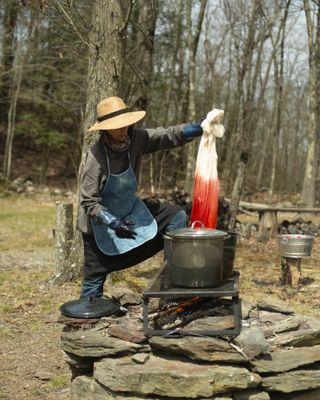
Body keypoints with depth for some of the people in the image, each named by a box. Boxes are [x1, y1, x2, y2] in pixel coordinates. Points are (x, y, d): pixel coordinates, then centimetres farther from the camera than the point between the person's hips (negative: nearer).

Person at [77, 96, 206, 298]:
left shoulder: (136, 138, -15)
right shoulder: (96, 157, -28)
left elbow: (168, 136, -15)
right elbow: (89, 201, -26)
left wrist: (200, 128, -31)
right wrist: (113, 223, -37)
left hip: (131, 209, 6)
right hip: (101, 220, -5)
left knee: (177, 216, -4)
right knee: (95, 275, 4)